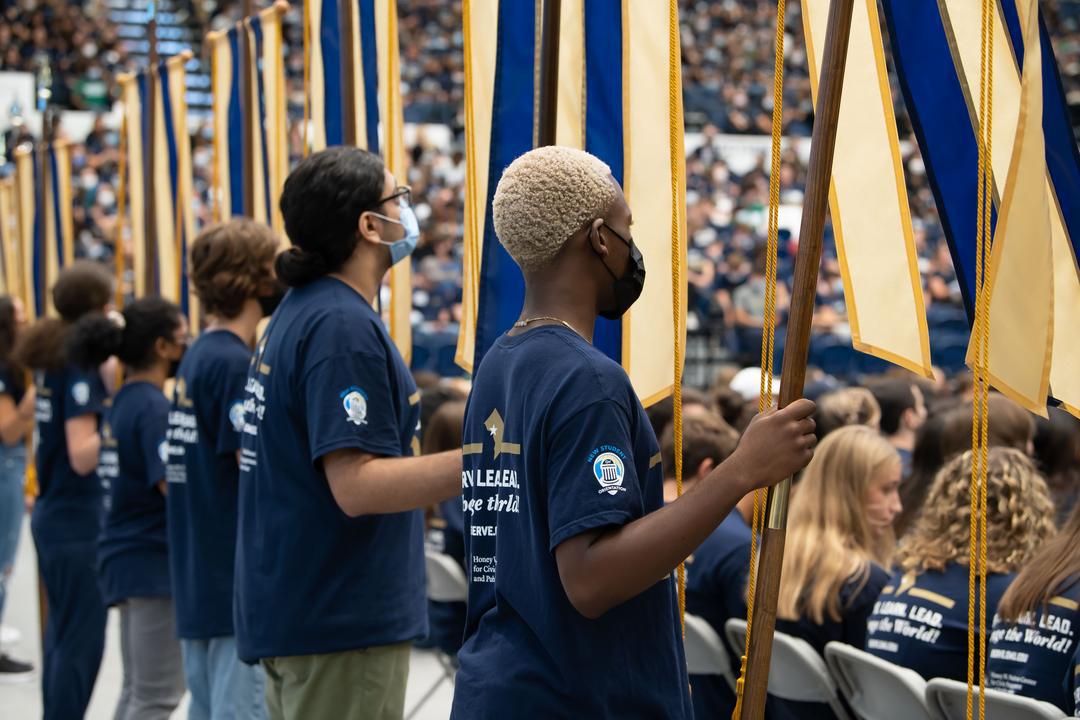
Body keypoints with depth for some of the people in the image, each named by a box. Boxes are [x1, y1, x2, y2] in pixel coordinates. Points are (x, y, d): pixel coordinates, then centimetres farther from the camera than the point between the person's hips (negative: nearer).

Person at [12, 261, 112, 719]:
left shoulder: (49, 356, 9)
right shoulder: (82, 364, -16)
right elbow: (82, 455, -21)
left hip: (51, 512, 9)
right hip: (79, 520, -9)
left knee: (63, 634, 17)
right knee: (81, 644, -4)